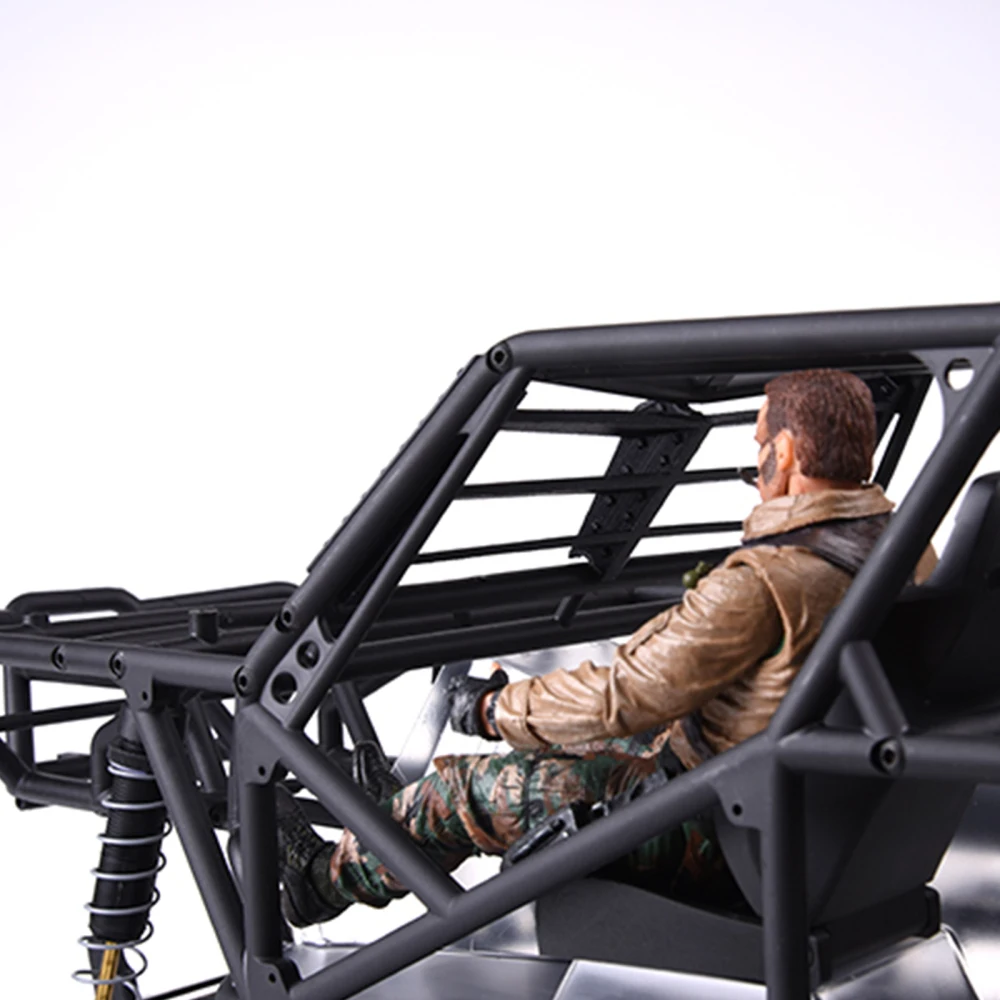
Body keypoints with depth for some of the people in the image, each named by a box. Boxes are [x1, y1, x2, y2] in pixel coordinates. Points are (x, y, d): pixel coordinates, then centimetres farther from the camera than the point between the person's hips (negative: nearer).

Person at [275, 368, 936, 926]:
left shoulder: (760, 587, -30)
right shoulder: (915, 554, -3)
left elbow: (621, 696, -23)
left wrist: (491, 709, -6)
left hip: (724, 838, -8)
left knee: (466, 790, 4)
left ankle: (326, 876, 29)